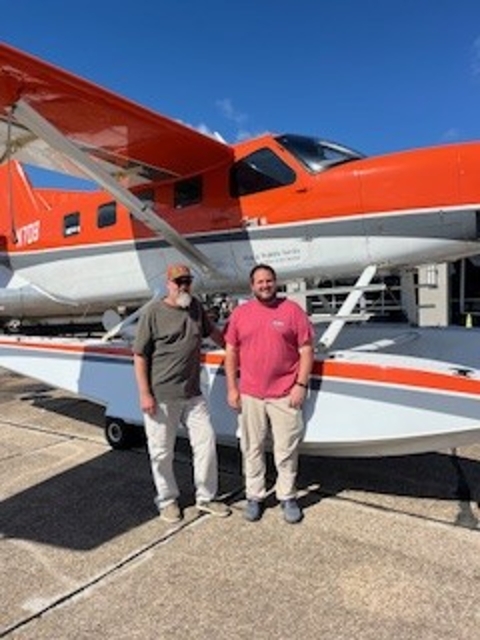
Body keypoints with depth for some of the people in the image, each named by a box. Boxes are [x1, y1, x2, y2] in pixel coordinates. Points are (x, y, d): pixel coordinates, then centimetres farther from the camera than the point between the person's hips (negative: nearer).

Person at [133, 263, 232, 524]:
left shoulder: (196, 306, 8)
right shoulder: (153, 312, -9)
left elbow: (213, 332, 25)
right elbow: (139, 356, -8)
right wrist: (145, 394, -11)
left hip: (192, 394, 5)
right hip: (161, 397, -5)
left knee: (206, 442, 9)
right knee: (162, 452, 8)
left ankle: (206, 498, 27)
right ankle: (167, 500, 30)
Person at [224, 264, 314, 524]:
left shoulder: (292, 310, -1)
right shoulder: (240, 313, 5)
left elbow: (306, 350, -2)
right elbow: (231, 352, 7)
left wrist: (301, 385, -7)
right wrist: (231, 388, 3)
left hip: (285, 394, -2)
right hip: (250, 394, 2)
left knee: (286, 449, 8)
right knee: (252, 448, 12)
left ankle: (287, 497, 26)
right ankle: (254, 496, 29)